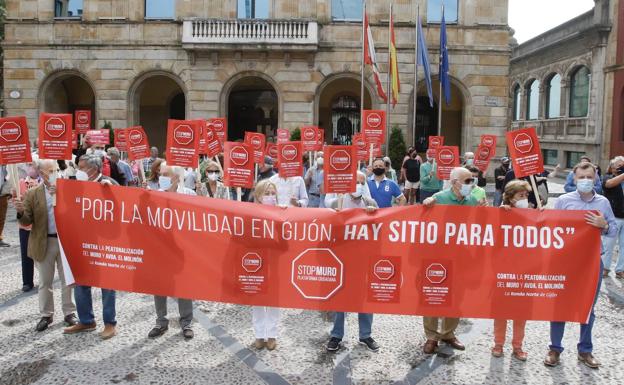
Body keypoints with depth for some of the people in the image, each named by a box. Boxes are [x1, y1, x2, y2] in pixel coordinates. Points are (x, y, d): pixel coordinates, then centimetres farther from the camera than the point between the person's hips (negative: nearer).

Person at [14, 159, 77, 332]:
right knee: (45, 282, 11)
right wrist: (21, 212, -24)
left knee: (68, 280, 10)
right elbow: (26, 222, -3)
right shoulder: (32, 194, -1)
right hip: (44, 243, 0)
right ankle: (46, 315, 25)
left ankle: (69, 313, 23)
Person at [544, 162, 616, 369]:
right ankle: (555, 348, 18)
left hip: (593, 261, 2)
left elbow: (614, 230, 7)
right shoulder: (563, 200, -3)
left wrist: (604, 225, -14)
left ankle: (585, 350, 28)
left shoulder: (603, 202, 4)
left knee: (588, 307, 13)